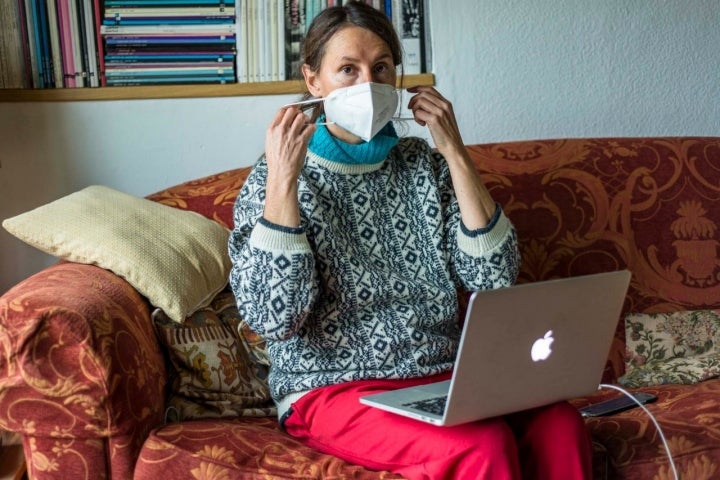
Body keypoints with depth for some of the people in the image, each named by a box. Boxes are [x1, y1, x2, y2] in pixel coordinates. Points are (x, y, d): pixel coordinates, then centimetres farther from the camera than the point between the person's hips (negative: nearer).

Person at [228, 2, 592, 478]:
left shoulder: (424, 164, 8)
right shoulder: (274, 178, -2)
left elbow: (493, 277, -2)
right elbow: (275, 318, -15)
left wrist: (454, 153, -7)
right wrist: (282, 179, -19)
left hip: (440, 374, 4)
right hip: (334, 388, -4)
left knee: (560, 425, -24)